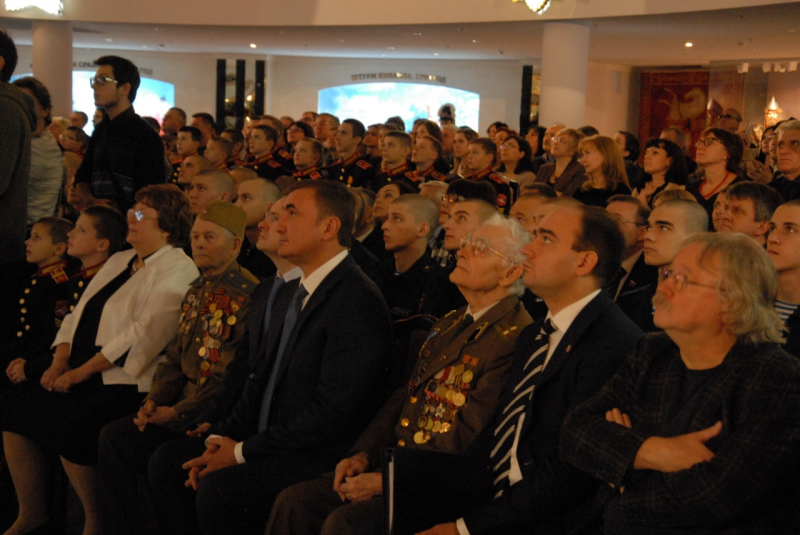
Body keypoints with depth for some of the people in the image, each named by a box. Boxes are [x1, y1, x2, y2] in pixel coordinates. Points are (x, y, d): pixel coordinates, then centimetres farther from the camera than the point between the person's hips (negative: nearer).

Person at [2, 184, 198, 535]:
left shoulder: (177, 272, -9)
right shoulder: (119, 262, 19)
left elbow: (142, 335, -18)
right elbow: (78, 316, 19)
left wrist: (80, 372, -16)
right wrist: (60, 362, 1)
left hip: (128, 385, -8)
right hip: (82, 378, 9)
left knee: (66, 425, -26)